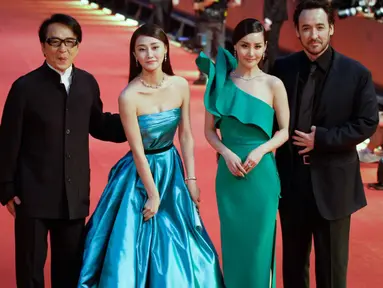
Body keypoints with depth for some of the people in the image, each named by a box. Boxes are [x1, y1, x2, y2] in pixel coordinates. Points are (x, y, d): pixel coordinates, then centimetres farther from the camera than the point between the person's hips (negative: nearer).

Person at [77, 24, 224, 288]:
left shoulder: (181, 86, -7)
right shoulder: (129, 96, -20)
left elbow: (186, 135, 0)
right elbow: (138, 151, -16)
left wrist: (191, 180, -4)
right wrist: (153, 194, -13)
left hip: (171, 169, 5)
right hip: (140, 174, -4)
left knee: (178, 248, 14)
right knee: (135, 248, 5)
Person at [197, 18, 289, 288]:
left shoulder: (273, 84, -4)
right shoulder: (221, 80, 0)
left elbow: (285, 131, 2)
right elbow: (209, 130, 5)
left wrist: (261, 150, -15)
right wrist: (227, 153, -12)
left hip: (262, 174, -1)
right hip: (229, 173, 1)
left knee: (259, 241, 6)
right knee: (233, 240, 11)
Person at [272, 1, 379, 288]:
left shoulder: (356, 73, -6)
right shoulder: (282, 68, 1)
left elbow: (367, 123, -9)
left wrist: (321, 139, -15)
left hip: (332, 183, -2)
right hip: (291, 180, 3)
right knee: (293, 262, 15)